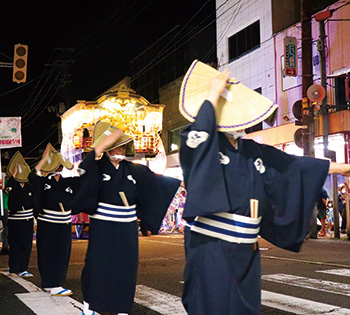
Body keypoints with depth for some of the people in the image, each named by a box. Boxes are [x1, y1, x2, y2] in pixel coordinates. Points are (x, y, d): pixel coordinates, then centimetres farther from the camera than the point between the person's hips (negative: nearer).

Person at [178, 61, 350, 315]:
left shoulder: (253, 151, 10)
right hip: (211, 248, -6)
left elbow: (289, 164, 18)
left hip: (246, 251, 7)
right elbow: (198, 132, -31)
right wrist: (213, 94, -20)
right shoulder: (204, 146, -8)